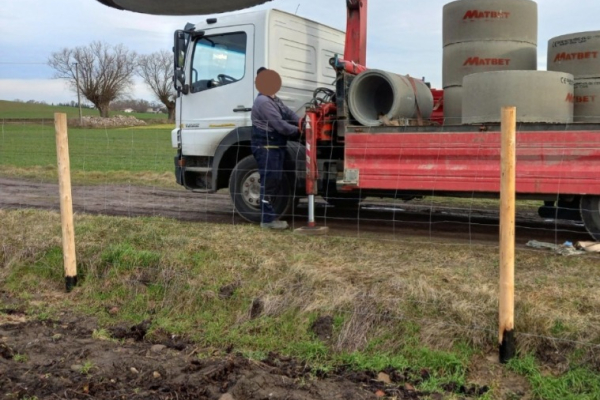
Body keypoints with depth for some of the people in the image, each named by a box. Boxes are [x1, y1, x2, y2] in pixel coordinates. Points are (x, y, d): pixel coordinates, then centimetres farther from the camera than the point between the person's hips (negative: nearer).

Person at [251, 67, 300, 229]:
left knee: (275, 181, 13)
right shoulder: (263, 102, -17)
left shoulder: (275, 100, 18)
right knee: (269, 182, -7)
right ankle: (268, 219, -2)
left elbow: (290, 114, 13)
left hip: (275, 147, 10)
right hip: (266, 148, -10)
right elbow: (280, 125, -21)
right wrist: (298, 131, -11)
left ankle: (269, 215, 21)